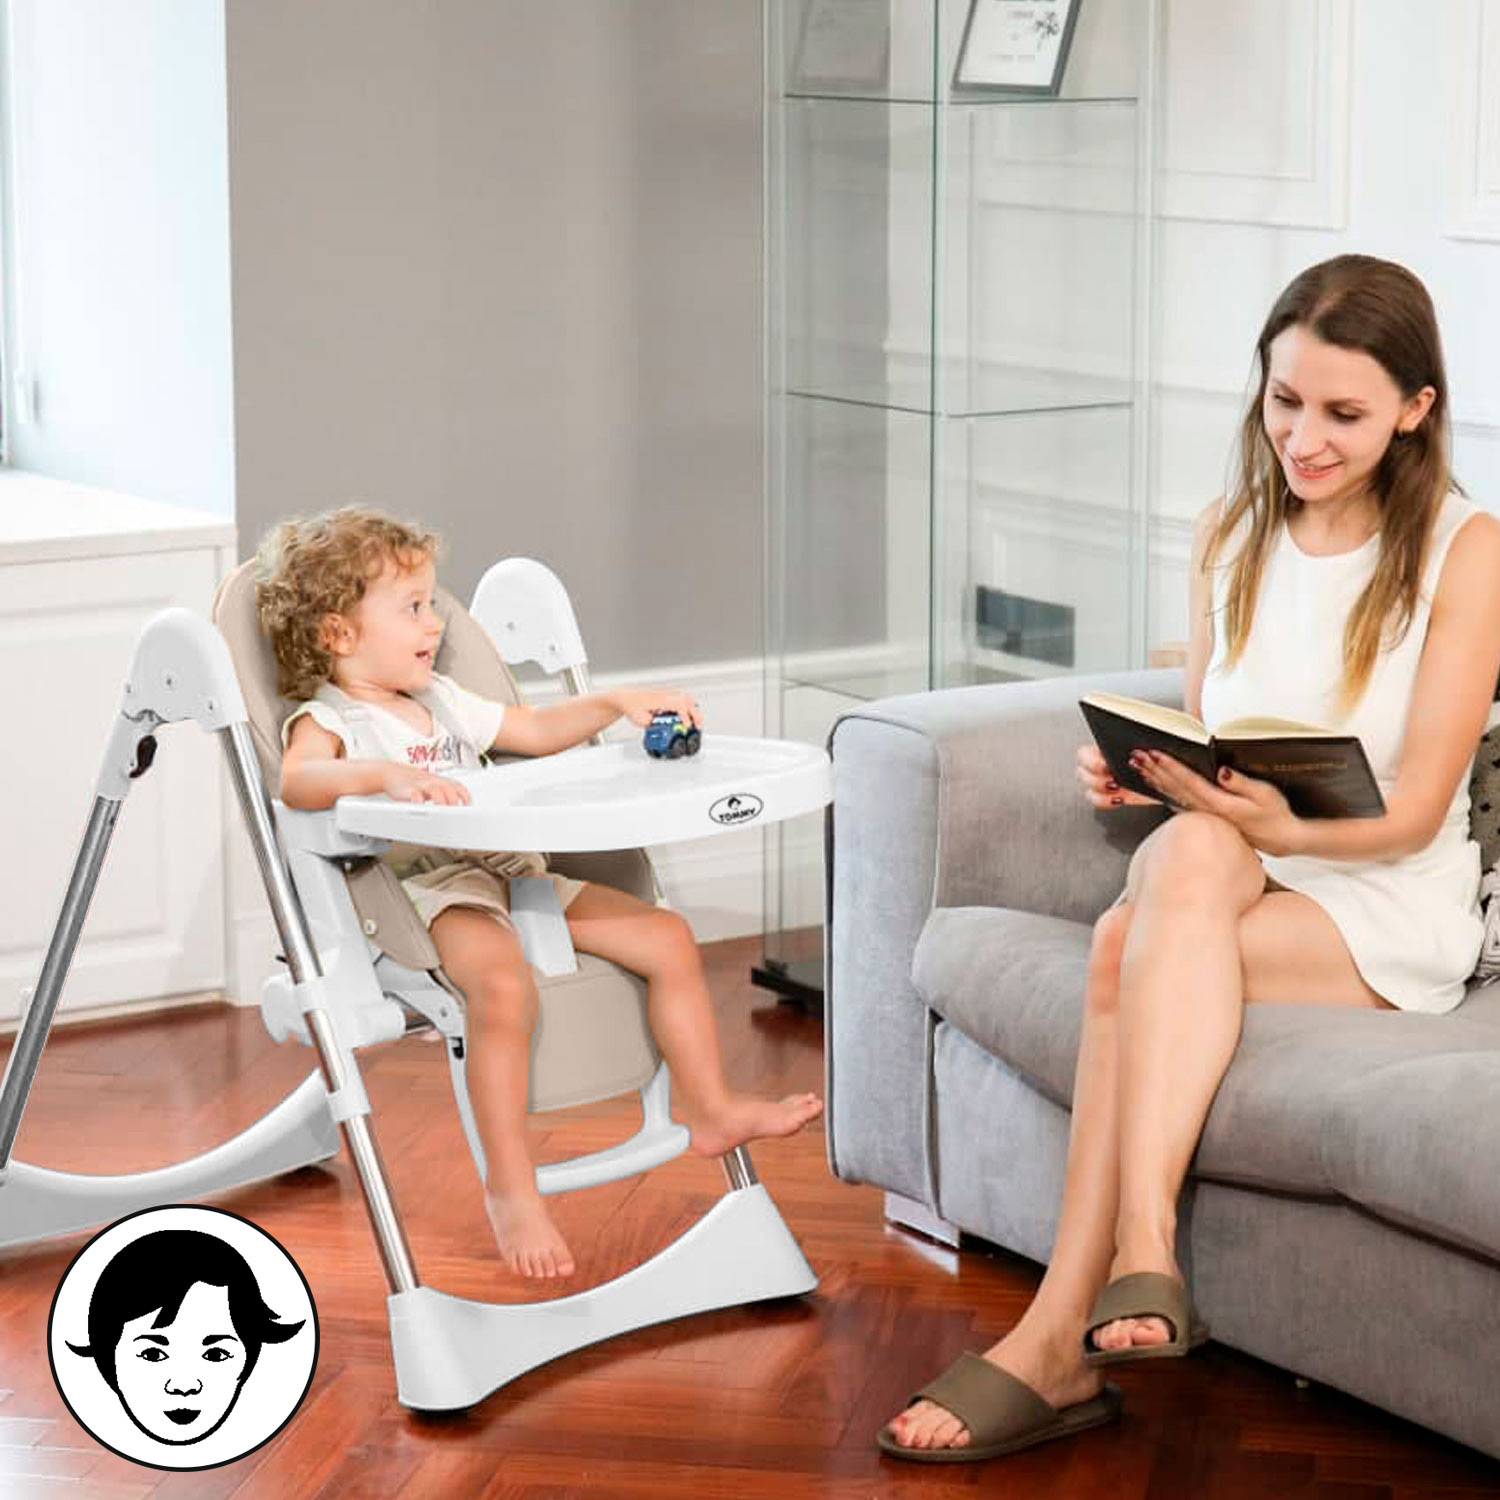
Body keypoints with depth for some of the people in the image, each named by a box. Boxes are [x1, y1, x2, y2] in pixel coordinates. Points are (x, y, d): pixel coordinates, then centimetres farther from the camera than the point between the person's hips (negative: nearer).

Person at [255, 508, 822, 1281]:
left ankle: (711, 1108, 16)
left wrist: (614, 702, 21)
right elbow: (296, 782, -24)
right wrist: (383, 774, -40)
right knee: (504, 986, -38)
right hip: (425, 884, -8)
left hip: (511, 870, 9)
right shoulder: (326, 720, -1)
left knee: (668, 936, 4)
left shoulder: (440, 702, 25)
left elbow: (538, 732, 35)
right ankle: (509, 1187, -29)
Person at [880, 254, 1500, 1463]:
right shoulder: (1233, 534, 10)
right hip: (1235, 875, 4)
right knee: (1188, 851, -35)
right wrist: (1141, 769, -7)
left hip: (1389, 912, -4)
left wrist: (1284, 827, -29)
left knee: (1130, 954, -33)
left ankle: (1060, 1344, -36)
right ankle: (1142, 1258, -42)